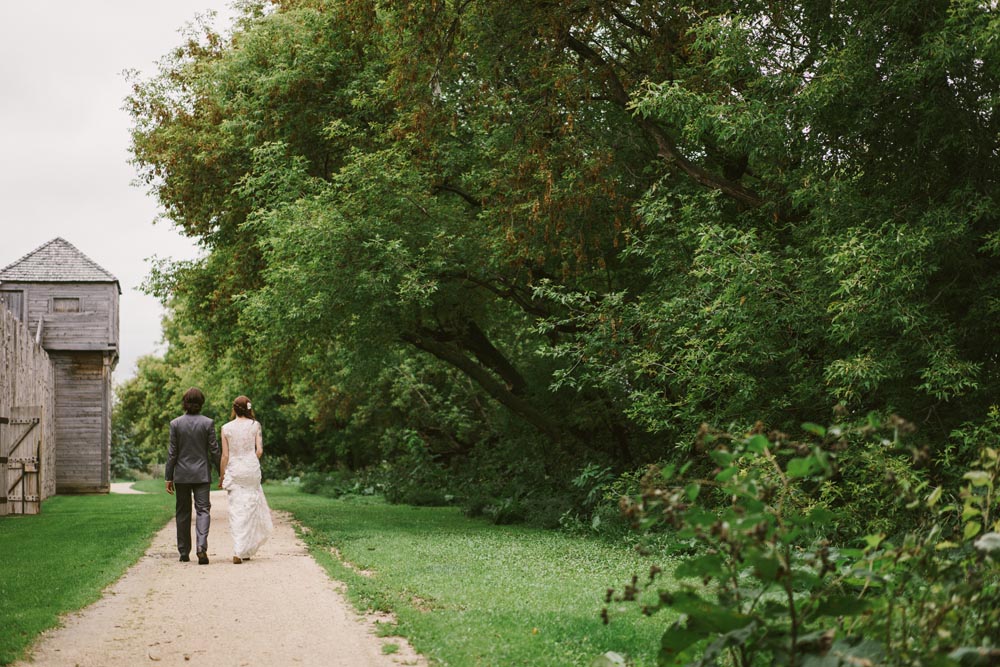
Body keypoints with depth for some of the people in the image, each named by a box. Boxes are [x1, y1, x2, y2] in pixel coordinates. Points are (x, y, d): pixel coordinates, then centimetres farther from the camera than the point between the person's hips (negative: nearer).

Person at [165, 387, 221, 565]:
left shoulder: (175, 424, -3)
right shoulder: (208, 423, -5)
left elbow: (172, 452, -2)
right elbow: (214, 450, -4)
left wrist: (168, 477, 2)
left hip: (181, 475, 1)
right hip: (202, 474, -1)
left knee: (183, 513, 11)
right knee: (203, 510, 0)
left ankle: (184, 553, 16)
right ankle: (201, 546, -21)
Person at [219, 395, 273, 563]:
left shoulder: (226, 428, -2)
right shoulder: (255, 425, -2)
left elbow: (225, 455, -2)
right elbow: (259, 450, -4)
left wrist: (221, 476, 8)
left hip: (233, 471, 0)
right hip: (251, 470, 0)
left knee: (236, 511, 3)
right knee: (250, 509, 8)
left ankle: (239, 552, -2)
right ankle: (244, 551, 7)